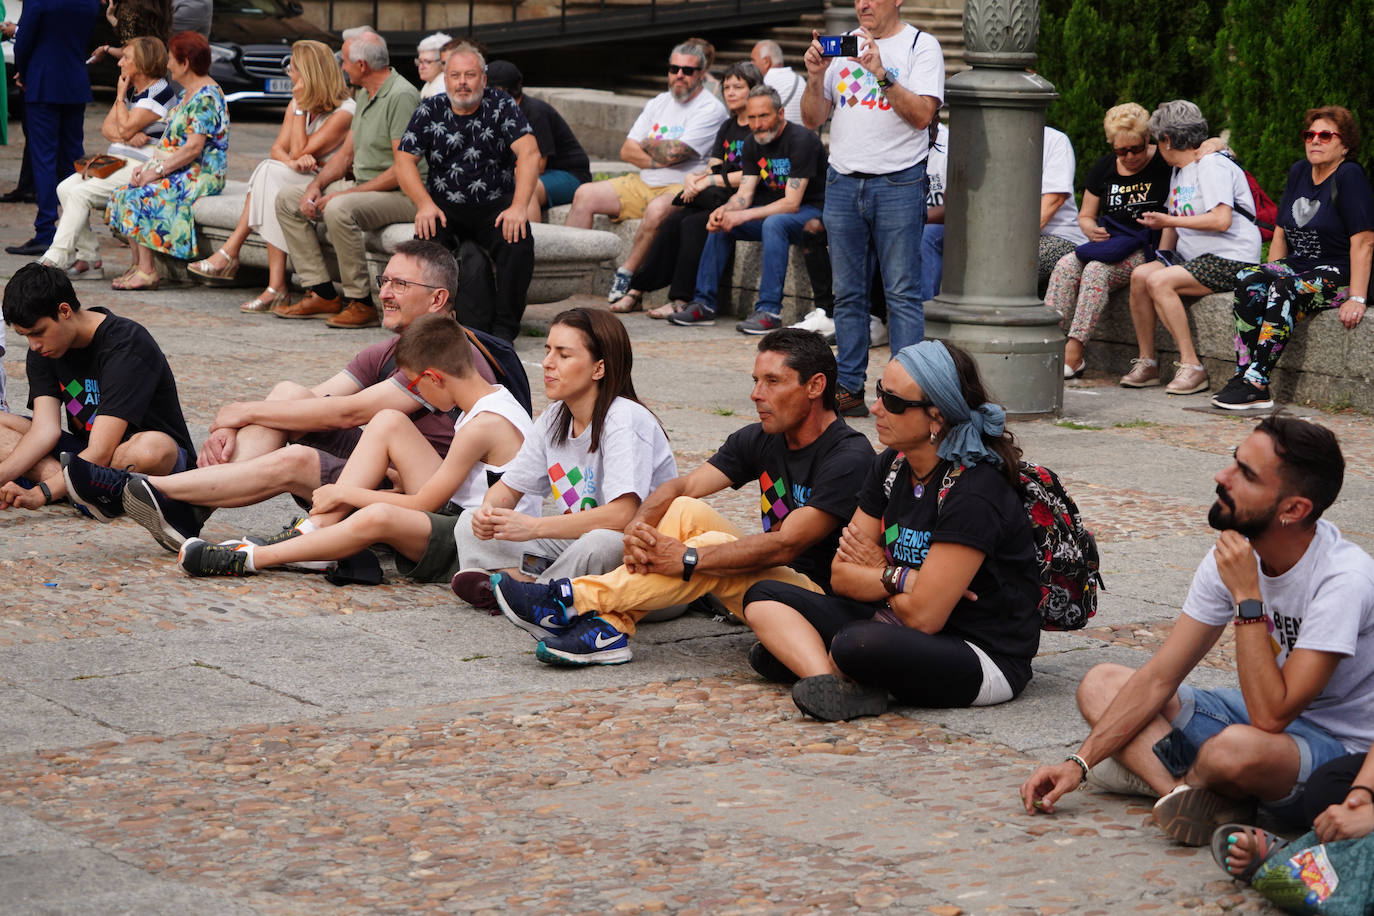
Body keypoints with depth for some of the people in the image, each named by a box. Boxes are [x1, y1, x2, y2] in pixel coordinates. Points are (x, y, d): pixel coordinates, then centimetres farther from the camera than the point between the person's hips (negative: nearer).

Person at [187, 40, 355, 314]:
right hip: (294, 182, 8)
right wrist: (291, 162, -19)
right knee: (269, 171, -23)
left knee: (272, 174, -28)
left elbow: (299, 152, -17)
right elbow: (277, 149, 4)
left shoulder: (344, 111, -13)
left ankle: (229, 253, -26)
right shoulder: (297, 103, 14)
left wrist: (301, 107, -14)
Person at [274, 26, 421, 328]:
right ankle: (323, 294, -2)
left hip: (401, 194, -10)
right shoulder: (364, 96, 14)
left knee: (339, 210, -36)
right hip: (361, 185, 10)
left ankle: (361, 302, -24)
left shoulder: (401, 96, -17)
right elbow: (346, 153, 18)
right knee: (287, 200, 5)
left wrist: (347, 193, -22)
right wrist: (316, 185, 0)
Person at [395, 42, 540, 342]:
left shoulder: (502, 106, -1)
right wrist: (425, 205, -17)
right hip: (446, 207, 1)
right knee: (426, 237, -30)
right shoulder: (429, 111, 5)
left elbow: (529, 153, -13)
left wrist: (519, 207, -27)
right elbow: (404, 162, 1)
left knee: (519, 240, -31)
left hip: (495, 205, -1)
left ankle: (504, 327, -18)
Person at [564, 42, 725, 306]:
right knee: (585, 195, -4)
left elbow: (673, 153, -19)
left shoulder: (711, 109, -9)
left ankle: (626, 275, -23)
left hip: (682, 188, -8)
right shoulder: (659, 103, 14)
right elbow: (627, 151, 8)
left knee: (656, 210, -39)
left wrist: (648, 144, 2)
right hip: (642, 184, 8)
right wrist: (662, 157, -8)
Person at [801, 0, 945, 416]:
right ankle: (849, 389, 11)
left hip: (898, 183, -4)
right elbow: (812, 119, 12)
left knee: (902, 293, -4)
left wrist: (881, 73, -18)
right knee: (847, 293, 6)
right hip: (843, 182, 5)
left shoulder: (921, 46, 1)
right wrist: (816, 76, -5)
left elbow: (922, 114, -11)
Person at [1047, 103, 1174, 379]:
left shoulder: (1164, 163, -3)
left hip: (1147, 250, -5)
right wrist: (1092, 230, -4)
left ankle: (1073, 353, -35)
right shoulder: (1103, 167, 12)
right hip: (1109, 242, 5)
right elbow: (1085, 215, 18)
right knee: (1066, 265, -24)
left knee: (1097, 270, -32)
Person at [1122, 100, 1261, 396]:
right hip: (1198, 259, 9)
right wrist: (1163, 255, 6)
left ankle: (1191, 366, -25)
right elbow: (1174, 220, 23)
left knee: (1159, 281, -26)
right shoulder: (1180, 171, 19)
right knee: (1139, 275, -8)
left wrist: (1169, 221, -15)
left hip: (1231, 260, -9)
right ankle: (1146, 363, -3)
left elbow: (1221, 219, -23)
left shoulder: (1212, 165, -11)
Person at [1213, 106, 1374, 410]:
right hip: (1296, 267, 7)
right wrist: (1271, 273, 5)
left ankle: (1256, 383, -38)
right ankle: (1243, 374, -32)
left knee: (1284, 289, -34)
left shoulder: (1349, 176, -10)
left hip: (1338, 275, -7)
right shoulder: (1298, 172, 14)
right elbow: (1281, 233, 19)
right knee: (1249, 281, -22)